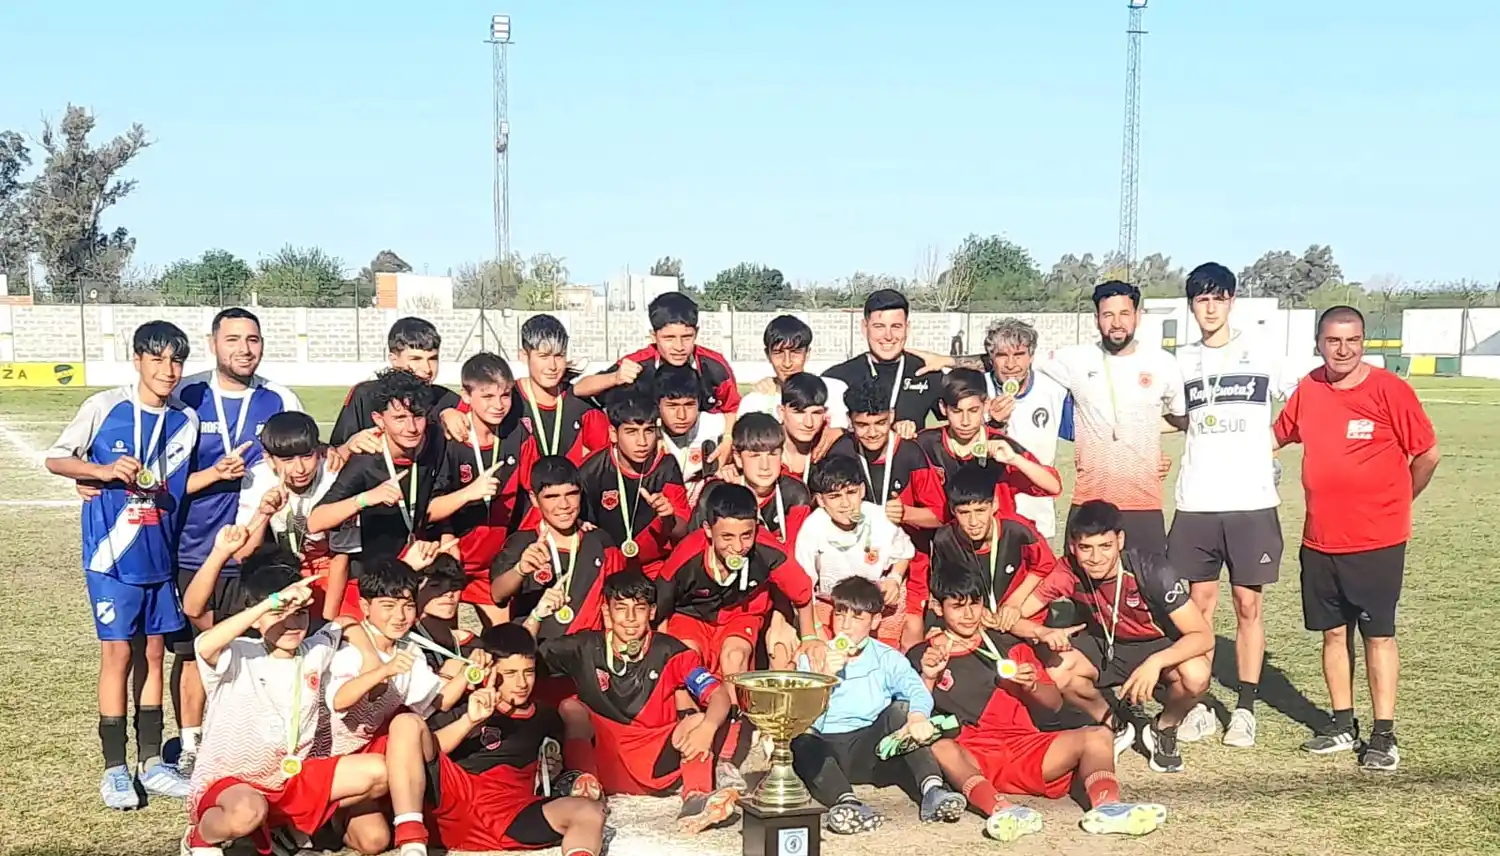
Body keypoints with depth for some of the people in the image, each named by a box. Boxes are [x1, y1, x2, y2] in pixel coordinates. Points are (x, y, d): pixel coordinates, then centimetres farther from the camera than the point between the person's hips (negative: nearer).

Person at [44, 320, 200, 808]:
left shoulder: (186, 421, 3)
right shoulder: (104, 407, -7)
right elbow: (55, 458, -3)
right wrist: (104, 471, -18)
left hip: (161, 556, 4)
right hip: (112, 554, -4)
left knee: (153, 652, 10)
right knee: (118, 653, -2)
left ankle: (151, 762, 19)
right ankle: (115, 768, 9)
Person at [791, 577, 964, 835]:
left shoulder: (887, 659, 10)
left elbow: (917, 691, -12)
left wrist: (918, 716, -35)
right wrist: (823, 675, -16)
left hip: (869, 749, 1)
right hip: (825, 746, -1)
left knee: (901, 709, -22)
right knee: (799, 741, -32)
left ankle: (932, 790, -38)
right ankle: (847, 802, -56)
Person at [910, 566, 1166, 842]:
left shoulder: (1008, 646, 21)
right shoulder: (922, 657, 13)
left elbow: (1055, 704, 21)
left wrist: (1032, 685, 1)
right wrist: (928, 679, -10)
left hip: (1024, 748, 4)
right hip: (971, 760, -4)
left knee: (1097, 735, -17)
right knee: (938, 747, -37)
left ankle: (1105, 806, -46)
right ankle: (999, 809, -60)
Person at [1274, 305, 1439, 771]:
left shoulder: (1389, 390, -12)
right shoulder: (1308, 390, 3)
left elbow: (1427, 455, -4)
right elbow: (1276, 436, 20)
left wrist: (1395, 501, 7)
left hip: (1377, 540, -5)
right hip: (1320, 539, 5)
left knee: (1378, 634, 1)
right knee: (1334, 631, 12)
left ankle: (1384, 735, 8)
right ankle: (1342, 724, 24)